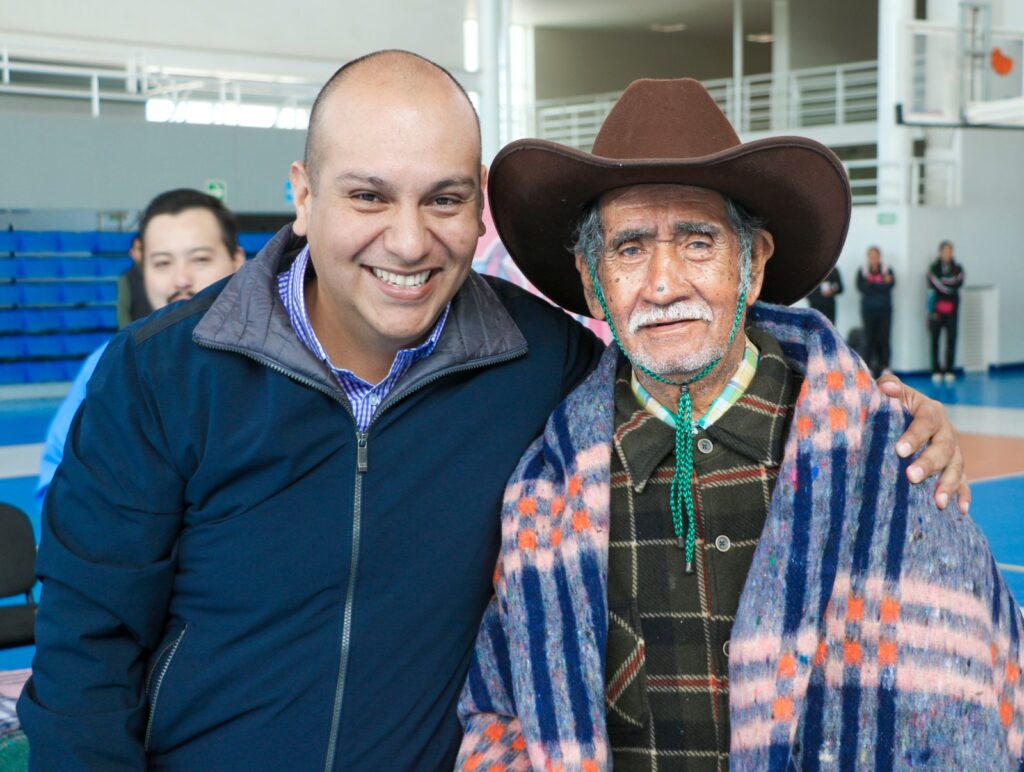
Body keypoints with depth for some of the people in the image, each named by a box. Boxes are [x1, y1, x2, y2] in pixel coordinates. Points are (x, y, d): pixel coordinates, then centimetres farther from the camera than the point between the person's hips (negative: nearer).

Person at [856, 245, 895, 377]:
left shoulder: (887, 270, 7)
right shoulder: (862, 271, 6)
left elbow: (890, 284, -10)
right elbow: (861, 287, -8)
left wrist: (871, 285, -17)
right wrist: (881, 284, -13)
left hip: (884, 310, 0)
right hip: (868, 310, 0)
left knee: (884, 338, -1)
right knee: (869, 338, -3)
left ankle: (885, 366, 4)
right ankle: (868, 365, 1)